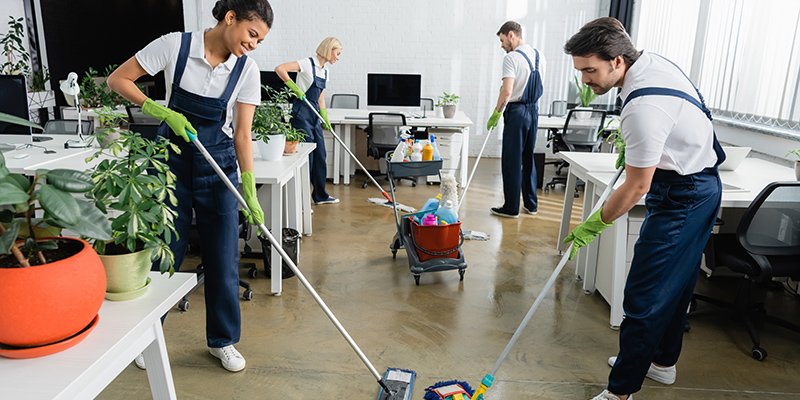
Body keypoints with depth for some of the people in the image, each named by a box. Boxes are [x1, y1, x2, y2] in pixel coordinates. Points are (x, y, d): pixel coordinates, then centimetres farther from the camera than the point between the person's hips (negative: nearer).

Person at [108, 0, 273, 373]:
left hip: (218, 166, 2)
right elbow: (117, 79, -4)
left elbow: (242, 134, -6)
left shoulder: (247, 69, -6)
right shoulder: (175, 45, -11)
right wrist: (163, 112, -19)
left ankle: (221, 340, 23)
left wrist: (250, 191, -13)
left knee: (223, 257, 4)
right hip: (171, 159, -1)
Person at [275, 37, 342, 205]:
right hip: (301, 113, -8)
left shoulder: (325, 70, 14)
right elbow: (279, 68, -21)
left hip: (314, 115, 8)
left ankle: (320, 195, 22)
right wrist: (294, 87, -23)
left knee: (320, 154, 11)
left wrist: (325, 119, 14)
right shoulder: (308, 64, -11)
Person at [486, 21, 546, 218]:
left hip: (517, 111, -8)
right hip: (534, 110, 8)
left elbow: (507, 92, -23)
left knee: (512, 160, 0)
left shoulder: (511, 58, -14)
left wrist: (495, 114, -13)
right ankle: (531, 204, 24)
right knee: (528, 158, 16)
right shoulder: (539, 55, 10)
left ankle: (511, 207, 6)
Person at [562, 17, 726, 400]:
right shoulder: (652, 60, 1)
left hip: (682, 196, -11)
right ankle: (663, 362, 38)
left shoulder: (643, 106, -30)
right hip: (700, 184, 11)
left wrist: (592, 226, -13)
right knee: (675, 282, 21)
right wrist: (631, 143, 16)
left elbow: (637, 188, -23)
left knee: (645, 296, -7)